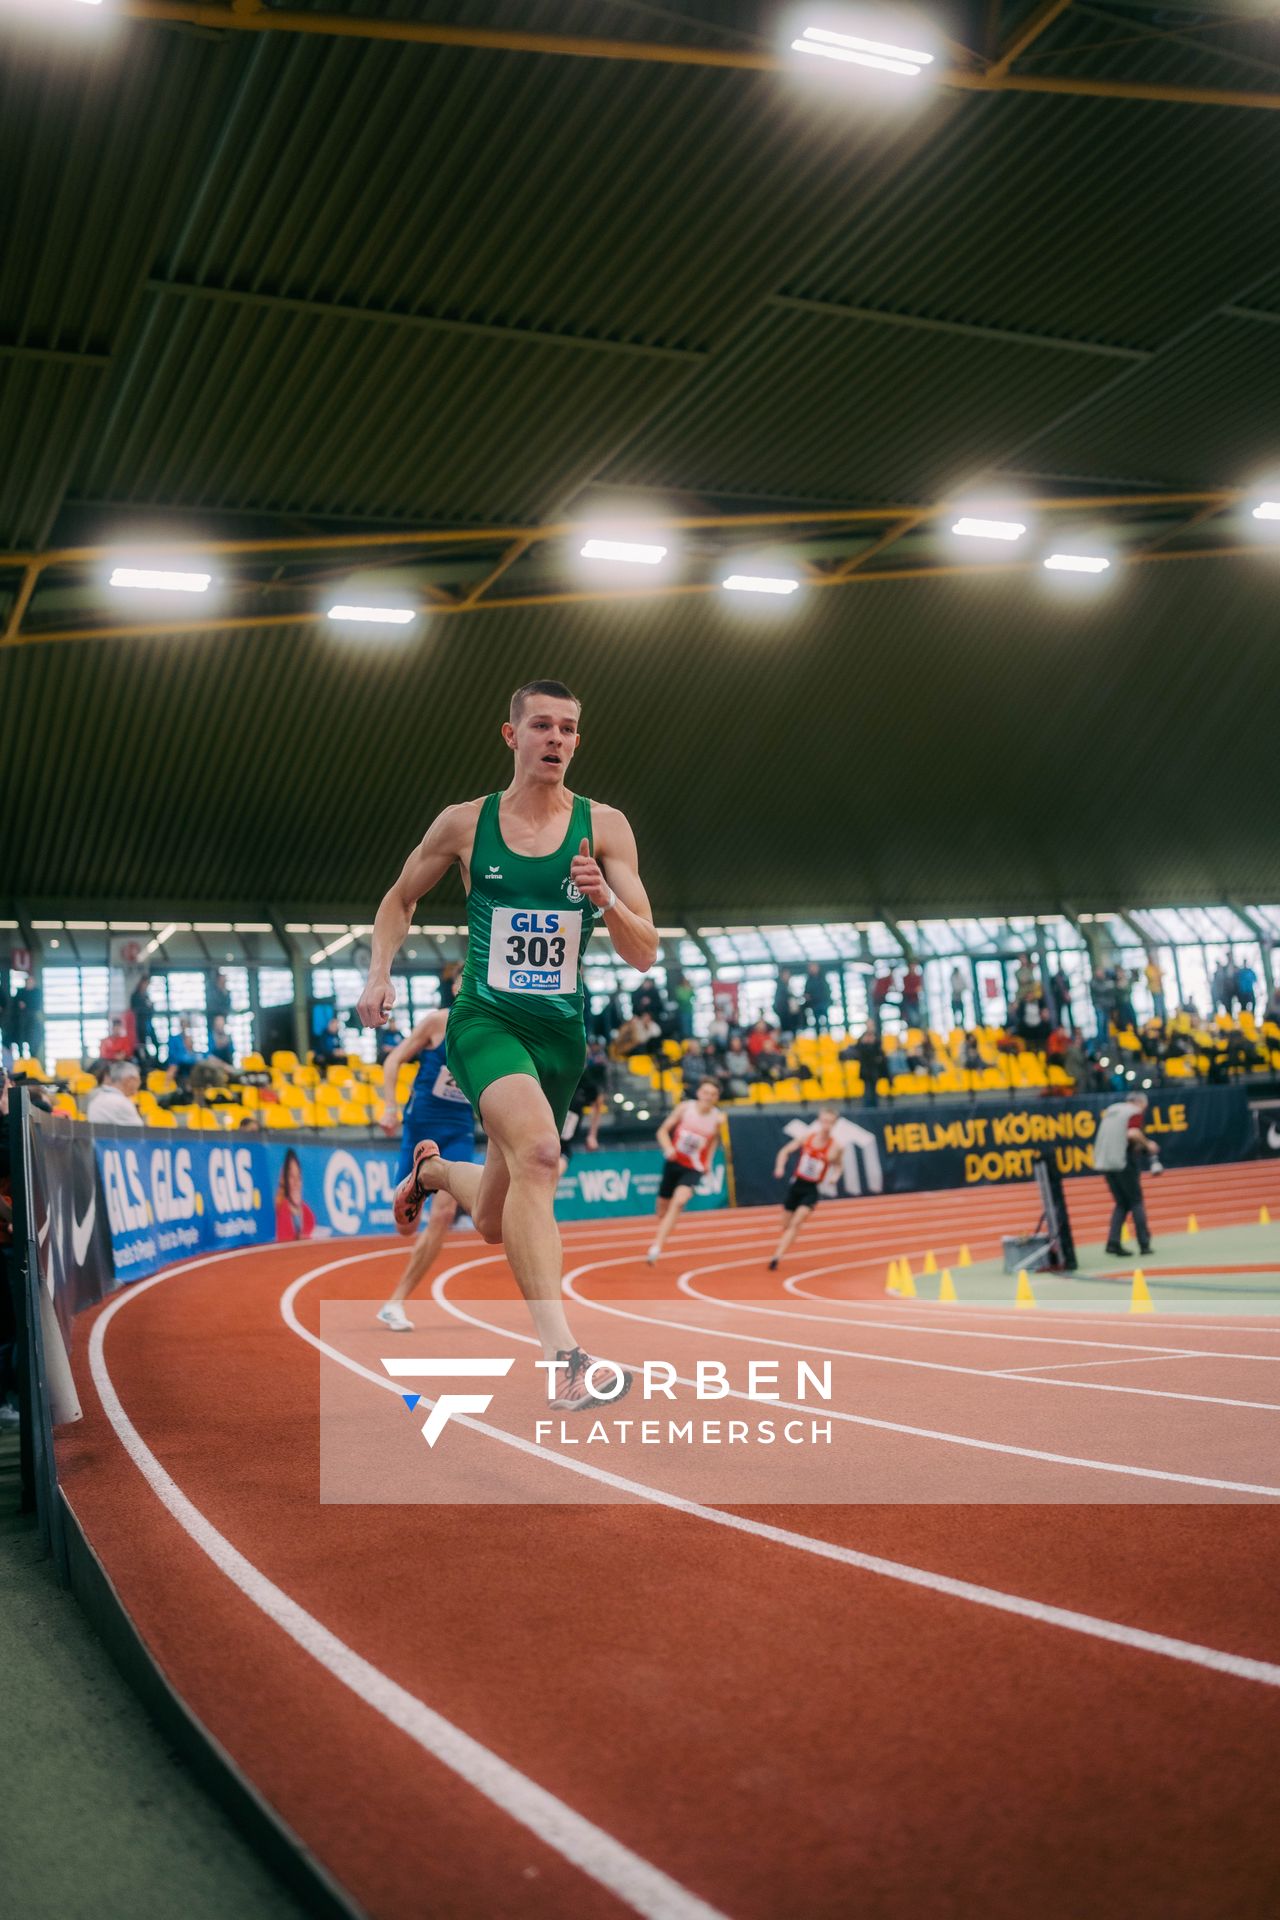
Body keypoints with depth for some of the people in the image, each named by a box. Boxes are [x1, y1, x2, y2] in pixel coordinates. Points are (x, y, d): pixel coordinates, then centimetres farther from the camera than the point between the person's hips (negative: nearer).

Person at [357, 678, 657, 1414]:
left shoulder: (605, 827, 0)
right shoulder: (464, 823, 0)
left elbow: (645, 955, -3)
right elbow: (401, 898, 16)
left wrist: (606, 900, -23)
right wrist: (381, 972, 0)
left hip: (563, 1031, 3)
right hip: (487, 1019, -3)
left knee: (495, 1221, 14)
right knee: (538, 1149, -34)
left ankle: (434, 1169, 51)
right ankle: (561, 1356, -36)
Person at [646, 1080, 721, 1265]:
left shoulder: (717, 1120, -8)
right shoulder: (684, 1108, -9)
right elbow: (663, 1131, -3)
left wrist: (708, 1162, 7)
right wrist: (668, 1148, -22)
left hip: (693, 1169, -2)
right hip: (673, 1162, 2)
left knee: (679, 1202, -26)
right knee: (663, 1207, 10)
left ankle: (656, 1247, -29)